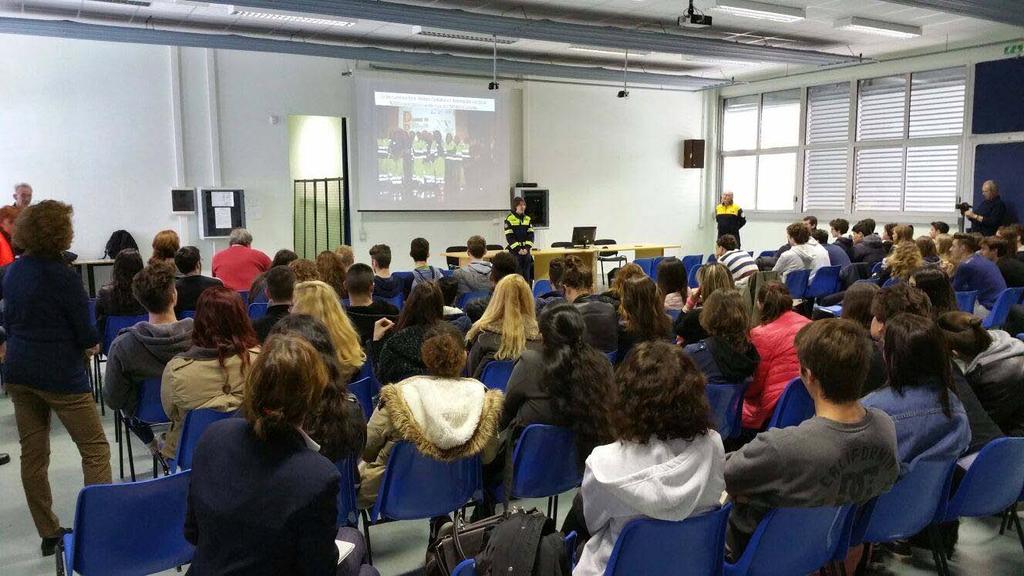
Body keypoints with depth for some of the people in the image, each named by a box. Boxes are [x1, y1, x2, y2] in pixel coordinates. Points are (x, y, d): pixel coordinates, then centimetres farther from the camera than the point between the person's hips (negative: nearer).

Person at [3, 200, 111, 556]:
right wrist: (91, 343, 7)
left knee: (33, 454, 11)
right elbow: (87, 336, -13)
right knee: (95, 449, 0)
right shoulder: (62, 276, -16)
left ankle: (49, 534, 20)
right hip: (59, 375, -7)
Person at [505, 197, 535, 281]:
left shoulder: (528, 219, 10)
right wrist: (518, 249, -15)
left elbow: (530, 235, 4)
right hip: (514, 251, -4)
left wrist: (527, 248, -10)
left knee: (527, 274, 6)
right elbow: (509, 237, -9)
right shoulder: (509, 219, -5)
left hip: (526, 251, 4)